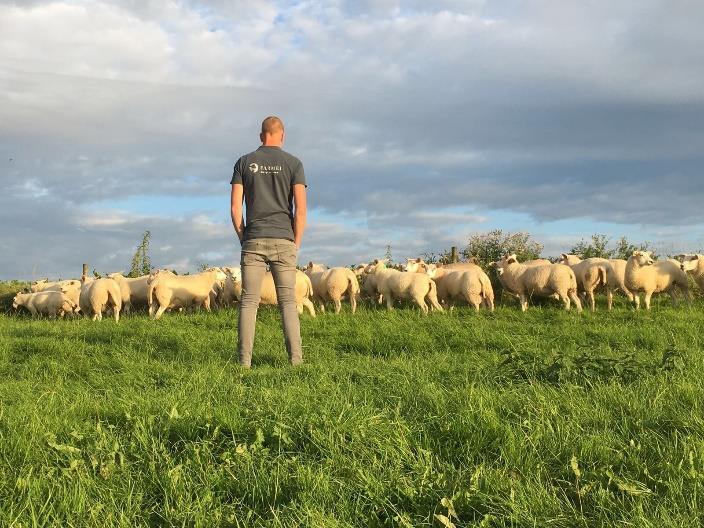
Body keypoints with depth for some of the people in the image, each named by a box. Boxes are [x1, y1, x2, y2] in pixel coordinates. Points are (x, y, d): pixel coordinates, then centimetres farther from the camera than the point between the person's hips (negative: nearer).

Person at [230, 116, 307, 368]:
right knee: (288, 301, 3)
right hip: (283, 240, -1)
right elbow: (301, 209, -5)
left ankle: (245, 360, -3)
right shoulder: (293, 163, 2)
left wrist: (243, 239, 10)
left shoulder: (244, 162, 7)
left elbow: (235, 207, 1)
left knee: (249, 301, 2)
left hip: (253, 241, 1)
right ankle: (295, 359, -5)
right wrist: (296, 244, 3)